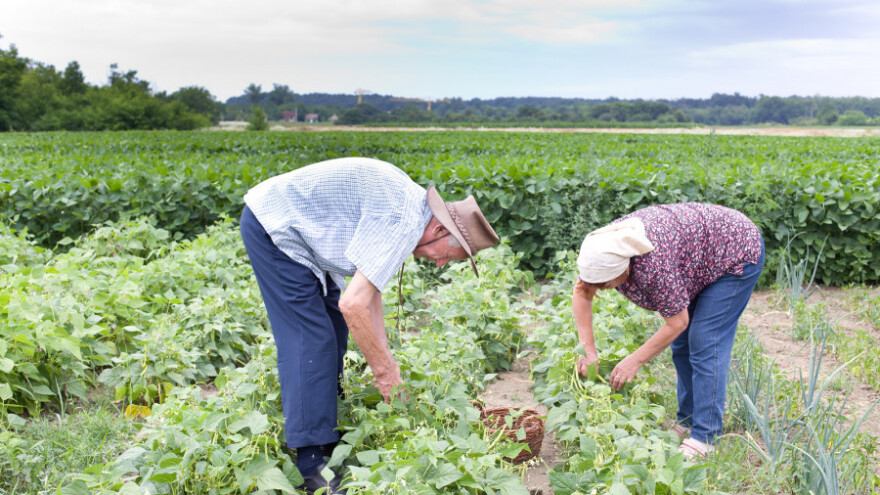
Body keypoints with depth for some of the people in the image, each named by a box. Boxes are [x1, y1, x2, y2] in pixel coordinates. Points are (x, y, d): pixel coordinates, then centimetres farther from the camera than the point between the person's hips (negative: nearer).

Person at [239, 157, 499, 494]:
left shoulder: (406, 205, 7)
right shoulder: (404, 222, -25)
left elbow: (370, 291, 11)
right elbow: (353, 303, -29)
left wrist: (385, 359, 7)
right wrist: (384, 370, -16)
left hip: (292, 230, 10)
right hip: (272, 226, -10)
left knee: (333, 329, 14)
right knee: (310, 340, -11)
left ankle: (325, 428, 26)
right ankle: (312, 466, -6)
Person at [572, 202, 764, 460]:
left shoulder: (654, 266, -41)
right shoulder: (604, 247, -20)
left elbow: (677, 323, -28)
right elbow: (581, 294, -8)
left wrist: (634, 361, -22)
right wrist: (588, 349, -13)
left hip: (738, 253, -8)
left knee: (705, 344, -13)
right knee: (681, 344, 8)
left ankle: (704, 438, -8)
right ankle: (687, 422, 19)